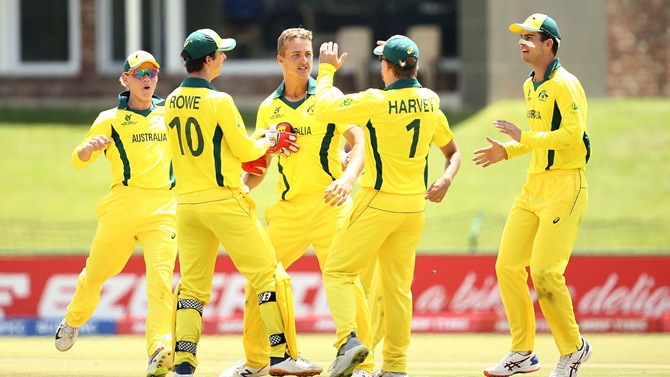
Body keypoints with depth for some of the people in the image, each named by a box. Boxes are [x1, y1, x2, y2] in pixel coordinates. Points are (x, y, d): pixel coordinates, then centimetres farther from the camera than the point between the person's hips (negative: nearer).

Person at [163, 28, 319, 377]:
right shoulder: (218, 101, -13)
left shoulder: (171, 103, 7)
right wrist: (269, 141, 13)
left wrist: (262, 144, 19)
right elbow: (245, 150, -8)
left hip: (187, 203, 6)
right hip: (224, 202, -6)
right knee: (267, 273, 2)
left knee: (192, 283, 9)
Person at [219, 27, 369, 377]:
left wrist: (348, 178, -24)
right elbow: (259, 162, 20)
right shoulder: (269, 108, 12)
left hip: (328, 204, -4)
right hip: (288, 209, 4)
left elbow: (358, 141, -7)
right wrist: (244, 185, -1)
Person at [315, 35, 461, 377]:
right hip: (415, 205, 6)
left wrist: (327, 70, 4)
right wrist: (446, 178, 1)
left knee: (338, 272, 1)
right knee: (398, 285, 10)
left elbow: (323, 109, -8)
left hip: (378, 202, -6)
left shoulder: (377, 102, -15)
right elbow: (452, 150, 15)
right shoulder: (429, 102, 5)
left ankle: (349, 339, -20)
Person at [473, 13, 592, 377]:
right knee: (507, 265, 5)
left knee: (544, 271, -14)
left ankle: (573, 348, 4)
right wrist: (507, 151, 15)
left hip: (565, 186, -9)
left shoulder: (564, 84, -13)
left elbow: (572, 133, -24)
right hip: (534, 184, 9)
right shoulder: (530, 86, 16)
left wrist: (524, 138, -21)